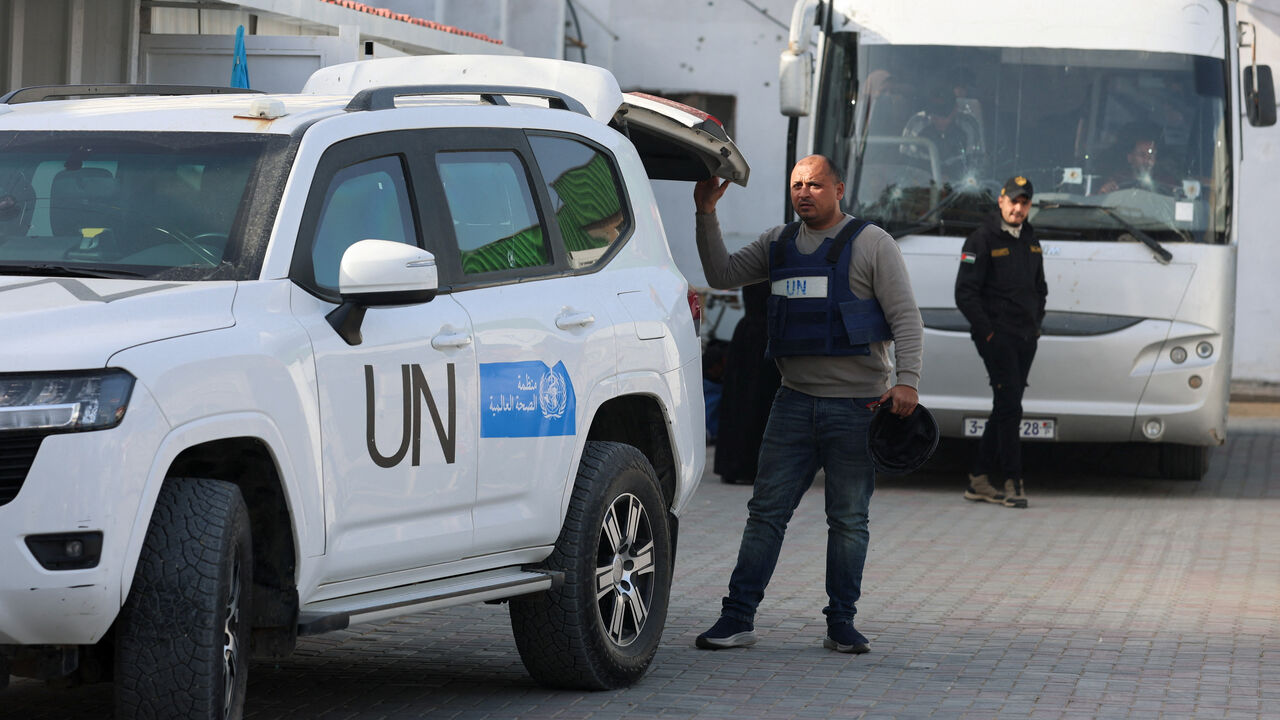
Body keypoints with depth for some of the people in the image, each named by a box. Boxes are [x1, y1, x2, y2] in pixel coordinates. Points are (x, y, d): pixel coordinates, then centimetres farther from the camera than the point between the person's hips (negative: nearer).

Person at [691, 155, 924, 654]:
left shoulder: (871, 244, -1)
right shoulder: (778, 244, 14)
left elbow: (905, 317, -5)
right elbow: (722, 275, 15)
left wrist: (907, 381, -18)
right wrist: (706, 215, 3)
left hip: (857, 406, -4)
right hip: (795, 401, 4)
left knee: (849, 519, 1)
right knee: (767, 511, 0)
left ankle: (841, 625, 9)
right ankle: (737, 620, 0)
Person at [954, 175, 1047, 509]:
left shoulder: (1031, 242, 15)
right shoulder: (981, 241, -6)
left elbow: (1040, 289, 26)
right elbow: (965, 293, -10)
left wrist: (1036, 325, 12)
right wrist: (987, 331, -15)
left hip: (1026, 339, 7)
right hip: (997, 337, -7)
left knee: (1005, 408, 8)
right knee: (1009, 407, -13)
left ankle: (979, 481, 13)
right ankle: (1013, 482, -11)